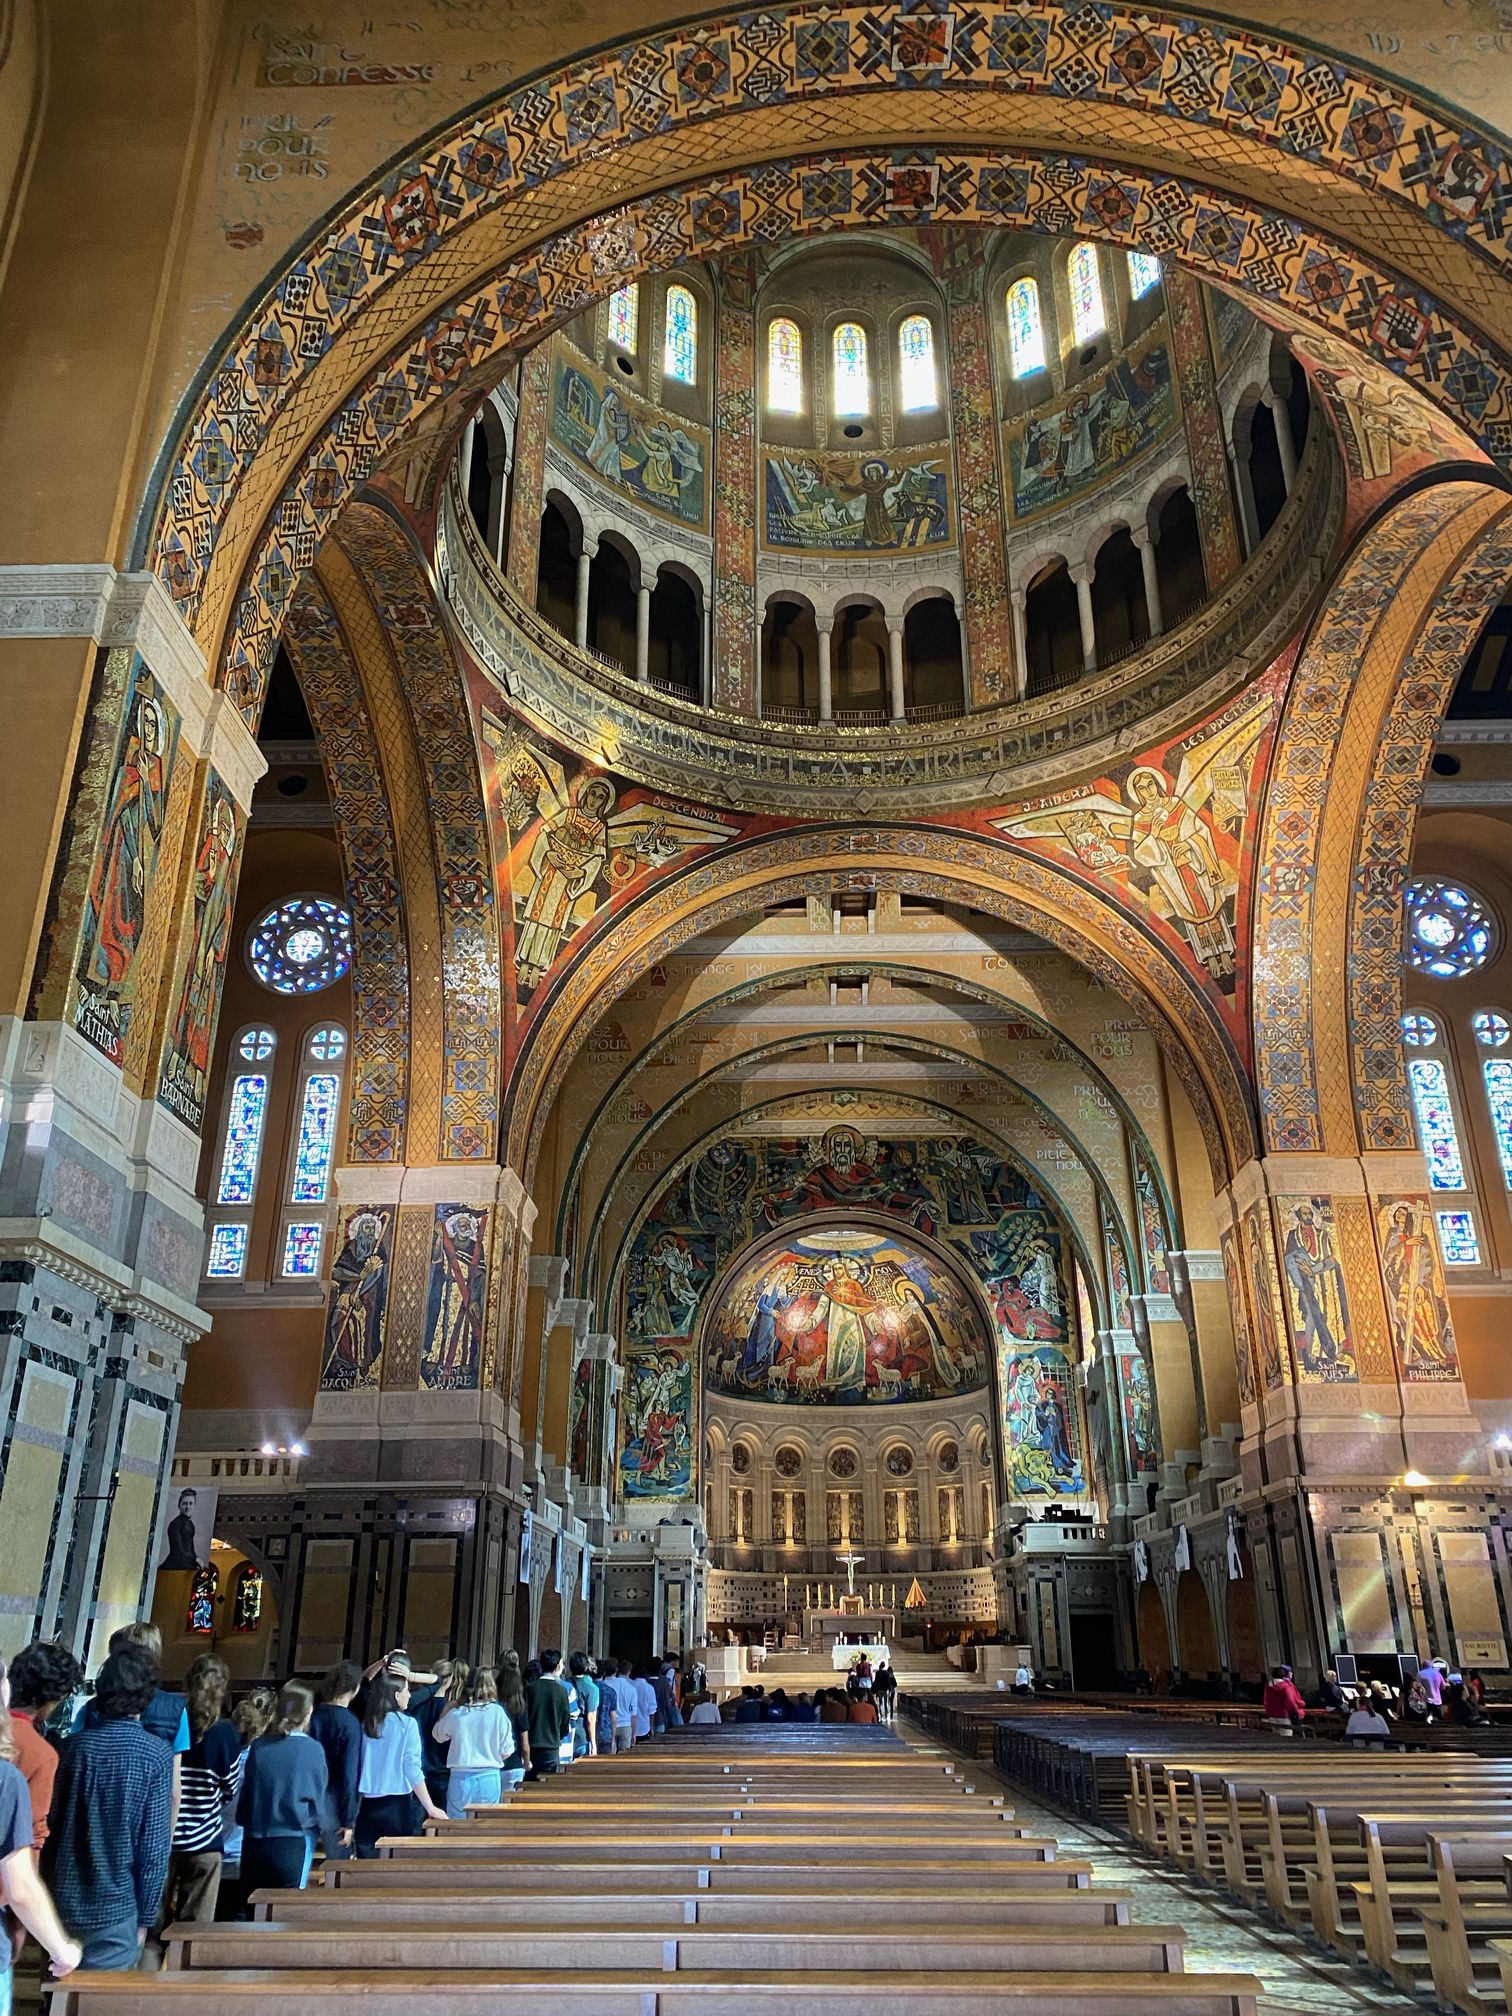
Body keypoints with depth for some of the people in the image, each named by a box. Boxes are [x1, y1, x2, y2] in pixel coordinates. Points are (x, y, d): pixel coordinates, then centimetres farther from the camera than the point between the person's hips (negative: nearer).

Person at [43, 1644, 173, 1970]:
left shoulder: (79, 1745, -4)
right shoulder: (156, 1755, -12)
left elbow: (52, 1825, 5)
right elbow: (154, 1846, -11)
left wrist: (50, 1890, 18)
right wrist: (145, 1916, 0)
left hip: (63, 1904, 4)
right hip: (113, 1910, -4)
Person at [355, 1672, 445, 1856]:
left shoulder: (366, 1724, 3)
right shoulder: (407, 1724, -9)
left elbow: (357, 1765, 6)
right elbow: (412, 1768, -12)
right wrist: (430, 1808, -9)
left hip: (368, 1805, 4)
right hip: (396, 1804, -4)